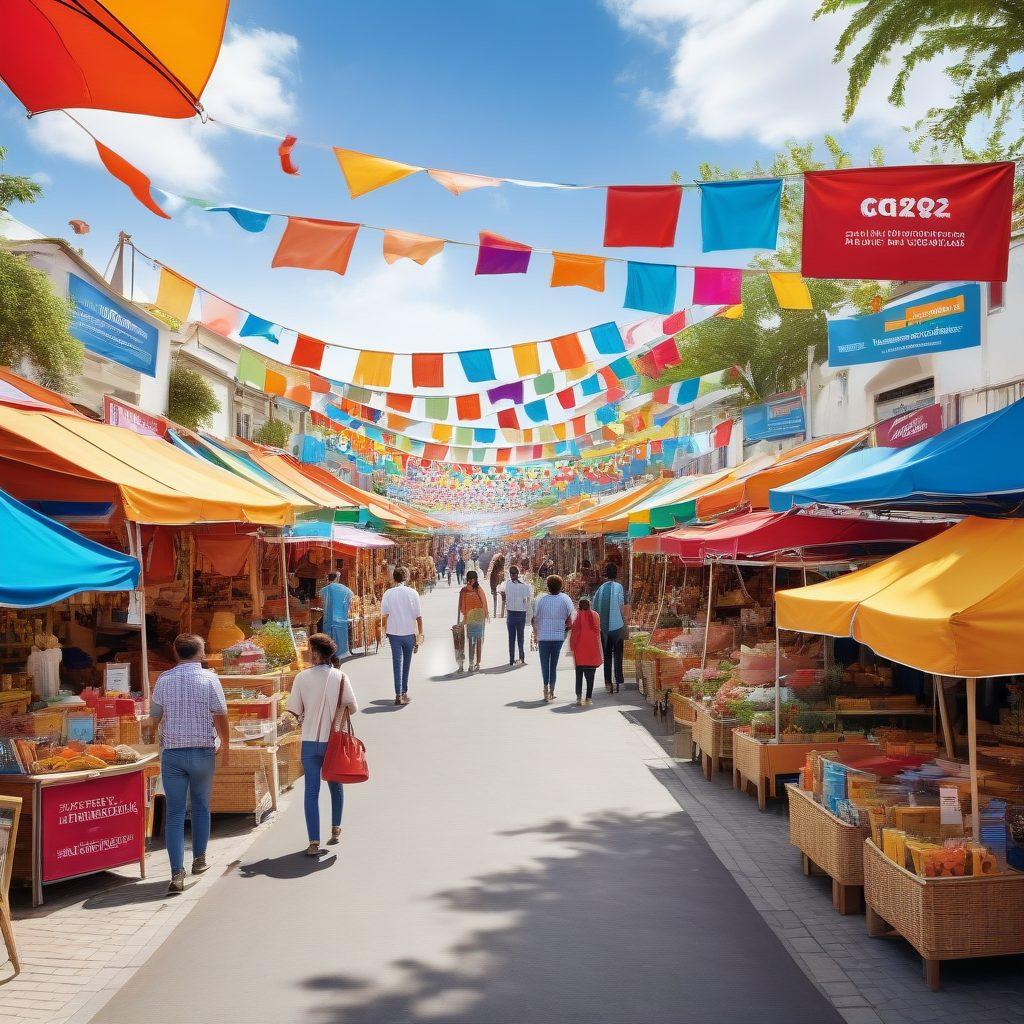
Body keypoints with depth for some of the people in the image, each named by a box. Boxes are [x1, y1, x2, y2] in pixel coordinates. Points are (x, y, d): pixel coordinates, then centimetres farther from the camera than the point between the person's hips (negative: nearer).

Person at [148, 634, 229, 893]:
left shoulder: (164, 680, 1)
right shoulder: (208, 678, -6)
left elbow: (154, 718, 11)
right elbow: (220, 716, -6)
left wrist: (152, 735, 33)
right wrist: (226, 745, 7)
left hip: (171, 753, 1)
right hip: (202, 752, -1)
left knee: (174, 813, 2)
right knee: (201, 806, 18)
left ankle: (177, 872, -5)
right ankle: (199, 859, 28)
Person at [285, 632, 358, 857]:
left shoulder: (302, 677, -7)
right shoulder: (340, 677, -6)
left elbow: (295, 710, -5)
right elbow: (352, 708, -4)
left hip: (310, 741, -1)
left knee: (311, 791, 4)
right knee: (335, 786, 21)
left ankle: (314, 842, -1)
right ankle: (336, 830, 32)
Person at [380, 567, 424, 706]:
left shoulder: (388, 593, -4)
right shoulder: (412, 593, -6)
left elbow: (384, 615, -2)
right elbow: (419, 616, -6)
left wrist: (386, 630, 13)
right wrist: (420, 633, 2)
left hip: (394, 633, 0)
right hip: (409, 632, 0)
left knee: (397, 663, 3)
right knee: (407, 663, 14)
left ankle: (399, 694, -4)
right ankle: (404, 692, 24)